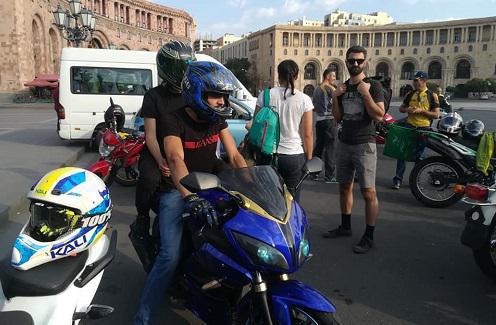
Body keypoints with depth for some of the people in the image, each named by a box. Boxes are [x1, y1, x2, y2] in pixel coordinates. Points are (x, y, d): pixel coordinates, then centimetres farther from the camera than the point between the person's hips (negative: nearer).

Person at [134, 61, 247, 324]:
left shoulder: (217, 119, 1)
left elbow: (235, 156, -1)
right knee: (171, 256, -20)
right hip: (178, 191, -5)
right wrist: (191, 199, -50)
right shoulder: (174, 121, -17)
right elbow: (175, 159, -34)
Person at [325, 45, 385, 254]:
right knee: (344, 187, 14)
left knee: (368, 192, -6)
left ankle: (369, 237, 2)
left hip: (364, 145, -6)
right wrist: (335, 97, 0)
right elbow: (338, 118, 13)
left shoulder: (373, 86, -4)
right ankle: (345, 227, 29)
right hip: (344, 143, 6)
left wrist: (365, 93, -20)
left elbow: (379, 116, -14)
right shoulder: (343, 87, 13)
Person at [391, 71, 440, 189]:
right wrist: (407, 109, -6)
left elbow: (436, 114, -6)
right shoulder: (410, 94, 8)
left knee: (418, 155, 8)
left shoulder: (432, 95, -2)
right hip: (409, 126, 3)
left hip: (423, 128, -2)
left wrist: (421, 110, -17)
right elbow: (401, 108, 16)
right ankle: (398, 178, 3)